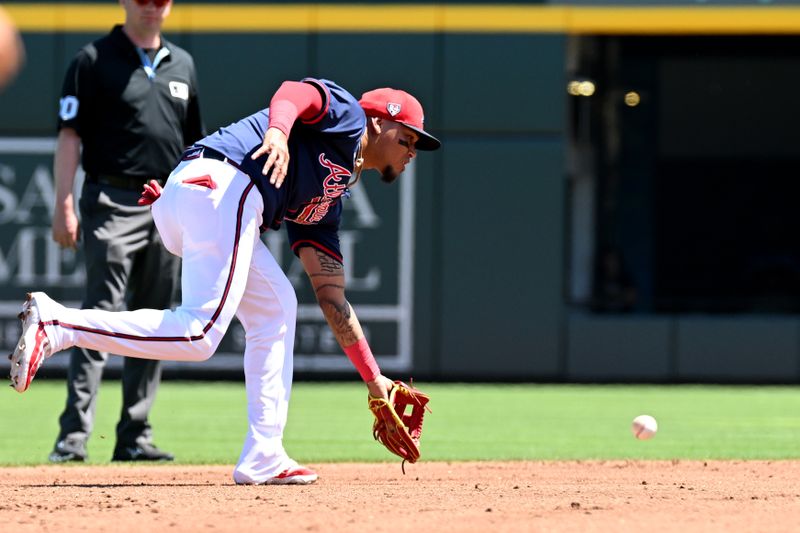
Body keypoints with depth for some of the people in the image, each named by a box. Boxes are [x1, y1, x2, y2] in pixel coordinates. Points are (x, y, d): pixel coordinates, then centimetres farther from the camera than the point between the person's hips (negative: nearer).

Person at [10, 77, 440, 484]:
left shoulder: (326, 205, 35)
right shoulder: (346, 114, 16)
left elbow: (332, 299, 33)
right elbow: (295, 92, -7)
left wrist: (373, 380, 33)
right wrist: (278, 131, -30)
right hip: (221, 183, -10)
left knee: (274, 308, 18)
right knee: (198, 335, -19)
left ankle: (263, 458, 11)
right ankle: (54, 324, -23)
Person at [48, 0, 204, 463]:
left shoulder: (182, 65, 15)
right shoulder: (94, 60, -1)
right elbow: (70, 135, -6)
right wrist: (64, 207, -14)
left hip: (168, 211, 6)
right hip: (114, 204, -6)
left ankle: (135, 438, 13)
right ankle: (74, 436, -16)